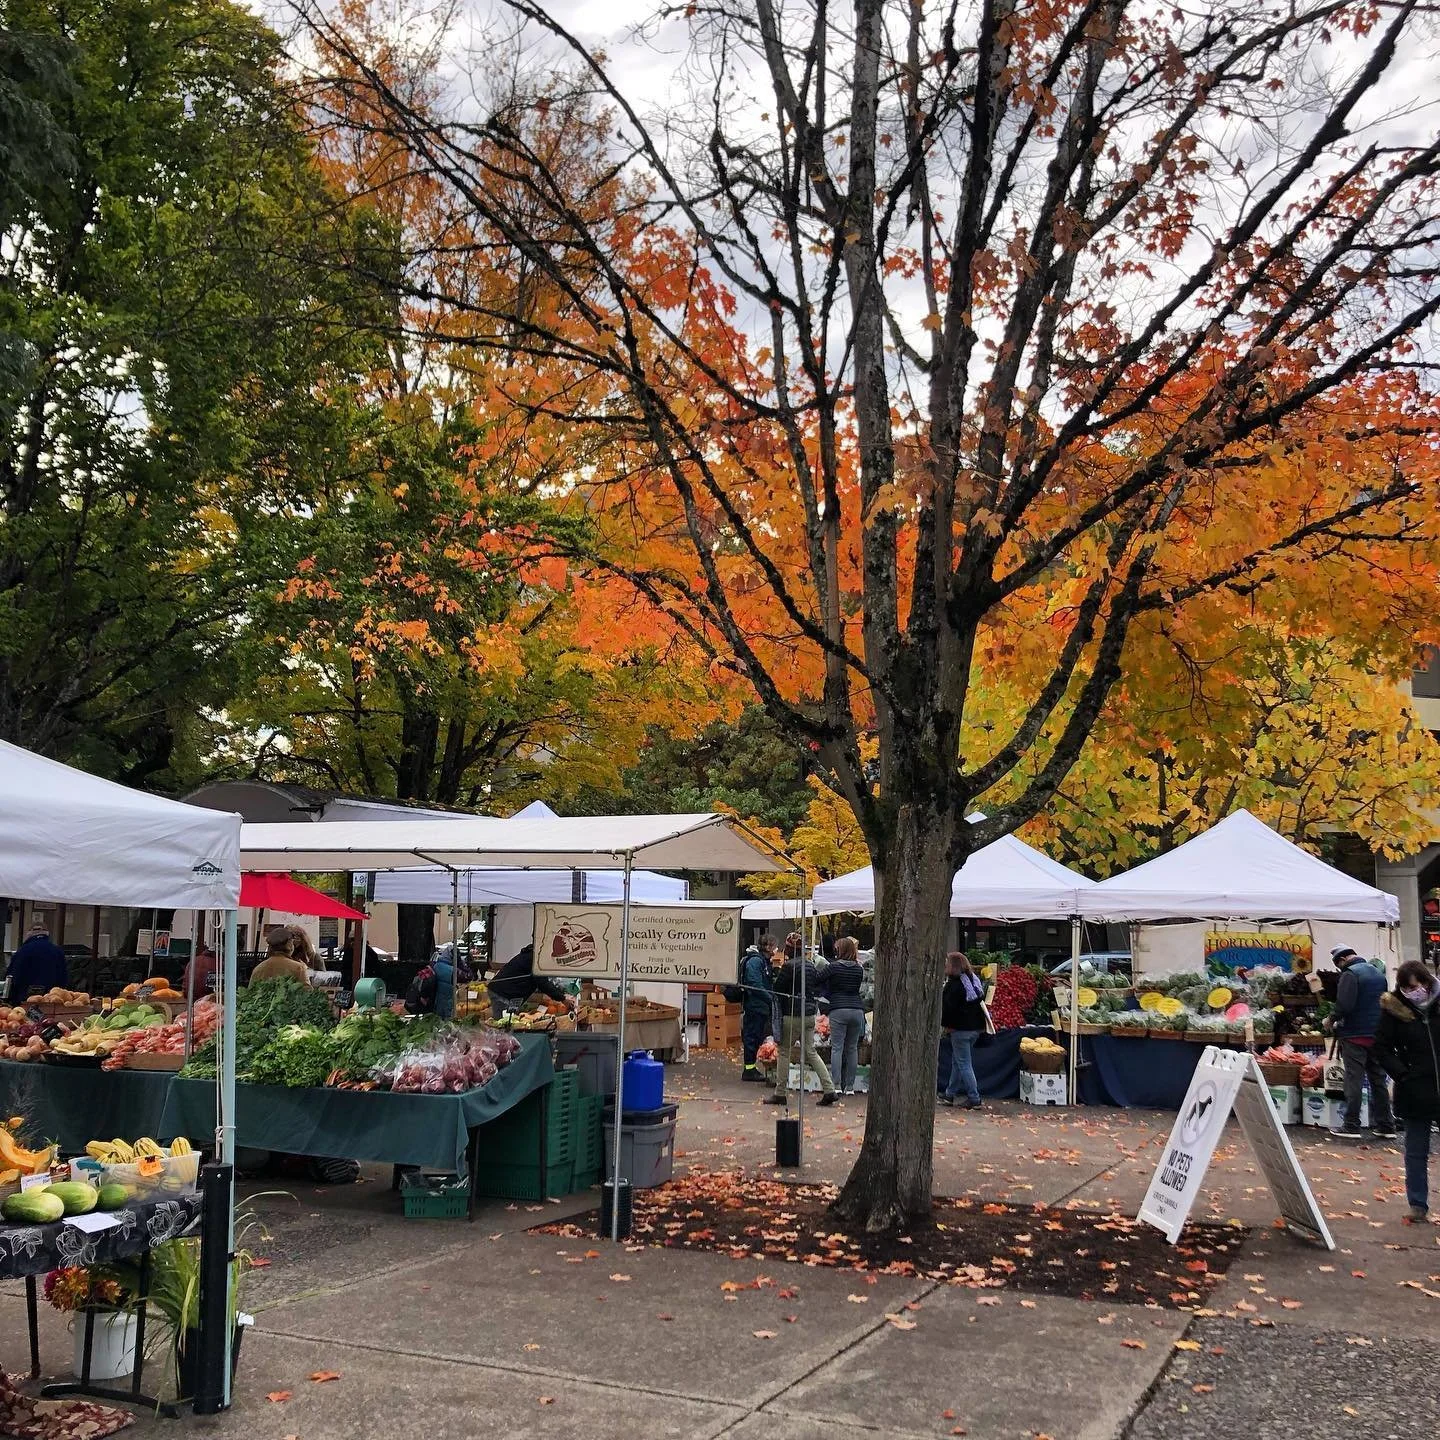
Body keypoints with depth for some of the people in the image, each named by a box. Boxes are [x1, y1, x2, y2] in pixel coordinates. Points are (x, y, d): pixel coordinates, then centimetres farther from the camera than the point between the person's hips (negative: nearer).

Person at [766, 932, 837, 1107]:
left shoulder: (789, 966, -14)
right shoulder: (811, 966, 8)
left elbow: (778, 989, -9)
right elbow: (819, 987, 12)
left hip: (792, 1015, -7)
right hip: (810, 1015, 7)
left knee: (784, 1052, 5)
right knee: (810, 1052, 12)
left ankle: (780, 1093, 9)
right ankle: (829, 1089, 4)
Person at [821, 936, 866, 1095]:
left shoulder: (833, 967, -4)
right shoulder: (859, 968, 5)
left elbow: (819, 981, 2)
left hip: (838, 1010, -3)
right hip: (857, 1010, 3)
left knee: (837, 1048, 0)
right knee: (852, 1049, 8)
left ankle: (837, 1085, -6)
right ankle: (850, 1086, 9)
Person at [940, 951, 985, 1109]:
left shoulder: (953, 984, -15)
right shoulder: (975, 979, 11)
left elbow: (948, 1007, -18)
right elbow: (981, 1000, 17)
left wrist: (945, 1024, -6)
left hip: (961, 1029, -9)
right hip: (976, 1027, 9)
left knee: (963, 1063, -1)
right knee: (957, 1060, 18)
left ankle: (974, 1099, -3)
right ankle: (950, 1094, 25)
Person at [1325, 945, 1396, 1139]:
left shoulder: (1349, 974, -13)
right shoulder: (1378, 972, 13)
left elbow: (1344, 1005, -22)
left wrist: (1332, 1019, -6)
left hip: (1355, 1035, -7)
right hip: (1377, 1035, 7)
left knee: (1354, 1080, -4)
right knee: (1378, 1079, 12)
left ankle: (1351, 1126, -2)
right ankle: (1385, 1126, 15)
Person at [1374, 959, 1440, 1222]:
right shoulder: (1394, 1010, -5)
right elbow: (1381, 1048, -1)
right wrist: (1402, 1074, -9)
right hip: (1416, 1091, -1)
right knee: (1416, 1152, 8)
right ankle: (1418, 1205, 17)